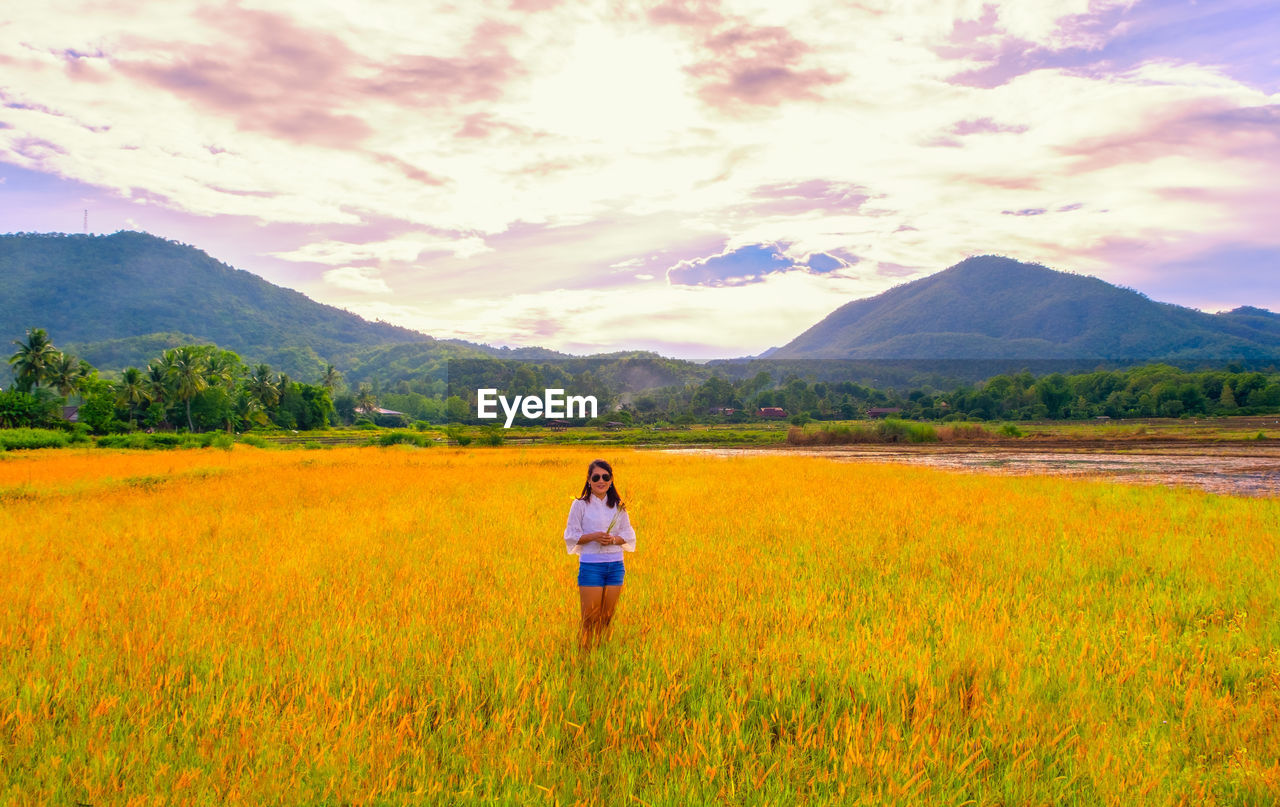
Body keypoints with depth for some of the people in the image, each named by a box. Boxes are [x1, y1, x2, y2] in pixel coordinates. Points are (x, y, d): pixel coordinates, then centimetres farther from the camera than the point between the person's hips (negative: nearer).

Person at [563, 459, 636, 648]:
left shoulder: (618, 506, 8)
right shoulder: (580, 505, -2)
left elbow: (628, 534, 10)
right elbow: (571, 535, -2)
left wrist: (614, 539, -10)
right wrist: (593, 536, -17)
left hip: (616, 565, 3)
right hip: (591, 565, -3)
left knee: (608, 616, 8)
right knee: (590, 617, -2)